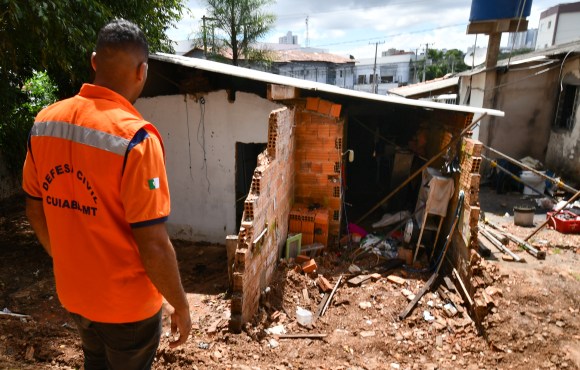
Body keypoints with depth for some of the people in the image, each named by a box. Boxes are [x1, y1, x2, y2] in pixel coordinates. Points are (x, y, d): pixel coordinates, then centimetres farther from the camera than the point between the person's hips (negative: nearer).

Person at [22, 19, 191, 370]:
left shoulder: (44, 122, -6)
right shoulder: (134, 137, -27)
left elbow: (36, 210, 5)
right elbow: (153, 245, -26)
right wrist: (181, 305, -11)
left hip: (73, 291, 6)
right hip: (127, 302, -5)